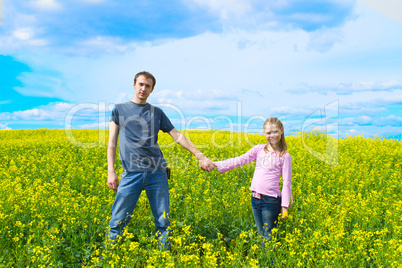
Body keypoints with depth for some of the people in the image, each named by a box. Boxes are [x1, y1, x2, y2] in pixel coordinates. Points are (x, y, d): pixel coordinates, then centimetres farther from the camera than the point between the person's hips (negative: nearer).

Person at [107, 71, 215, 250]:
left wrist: (200, 156, 6)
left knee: (163, 222, 5)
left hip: (156, 172, 2)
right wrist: (111, 172, -1)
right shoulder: (119, 110, 12)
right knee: (118, 221, 0)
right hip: (131, 173, -1)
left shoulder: (157, 112, 15)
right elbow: (112, 142, 8)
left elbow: (177, 136, 13)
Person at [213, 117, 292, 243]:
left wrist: (285, 206, -6)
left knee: (268, 237, 3)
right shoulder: (259, 149, 7)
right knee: (261, 235, 15)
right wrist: (217, 164, -8)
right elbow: (240, 159, 1)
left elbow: (287, 183, -3)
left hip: (271, 200, -4)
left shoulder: (285, 156, -3)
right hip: (255, 199, 4)